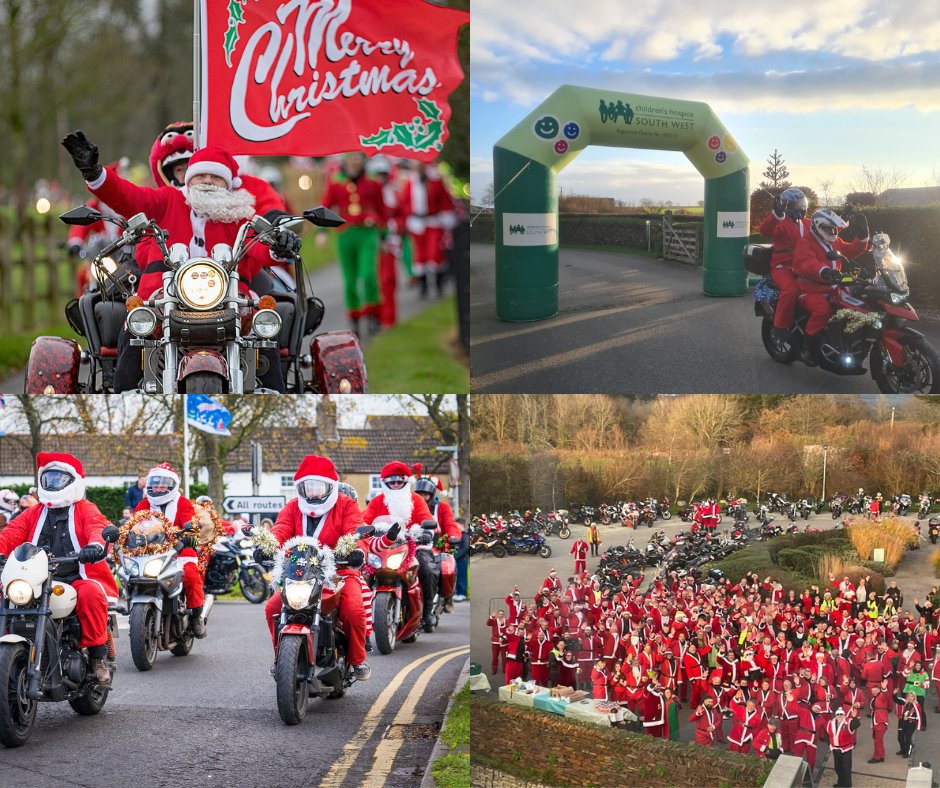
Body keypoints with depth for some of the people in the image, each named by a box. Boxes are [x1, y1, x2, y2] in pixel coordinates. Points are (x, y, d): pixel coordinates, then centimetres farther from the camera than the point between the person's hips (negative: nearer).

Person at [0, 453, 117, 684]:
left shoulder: (85, 509, 8)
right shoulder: (34, 513, 21)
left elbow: (99, 528, -13)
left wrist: (97, 545, -38)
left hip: (79, 579, -4)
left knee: (90, 594, -37)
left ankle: (98, 655, -24)